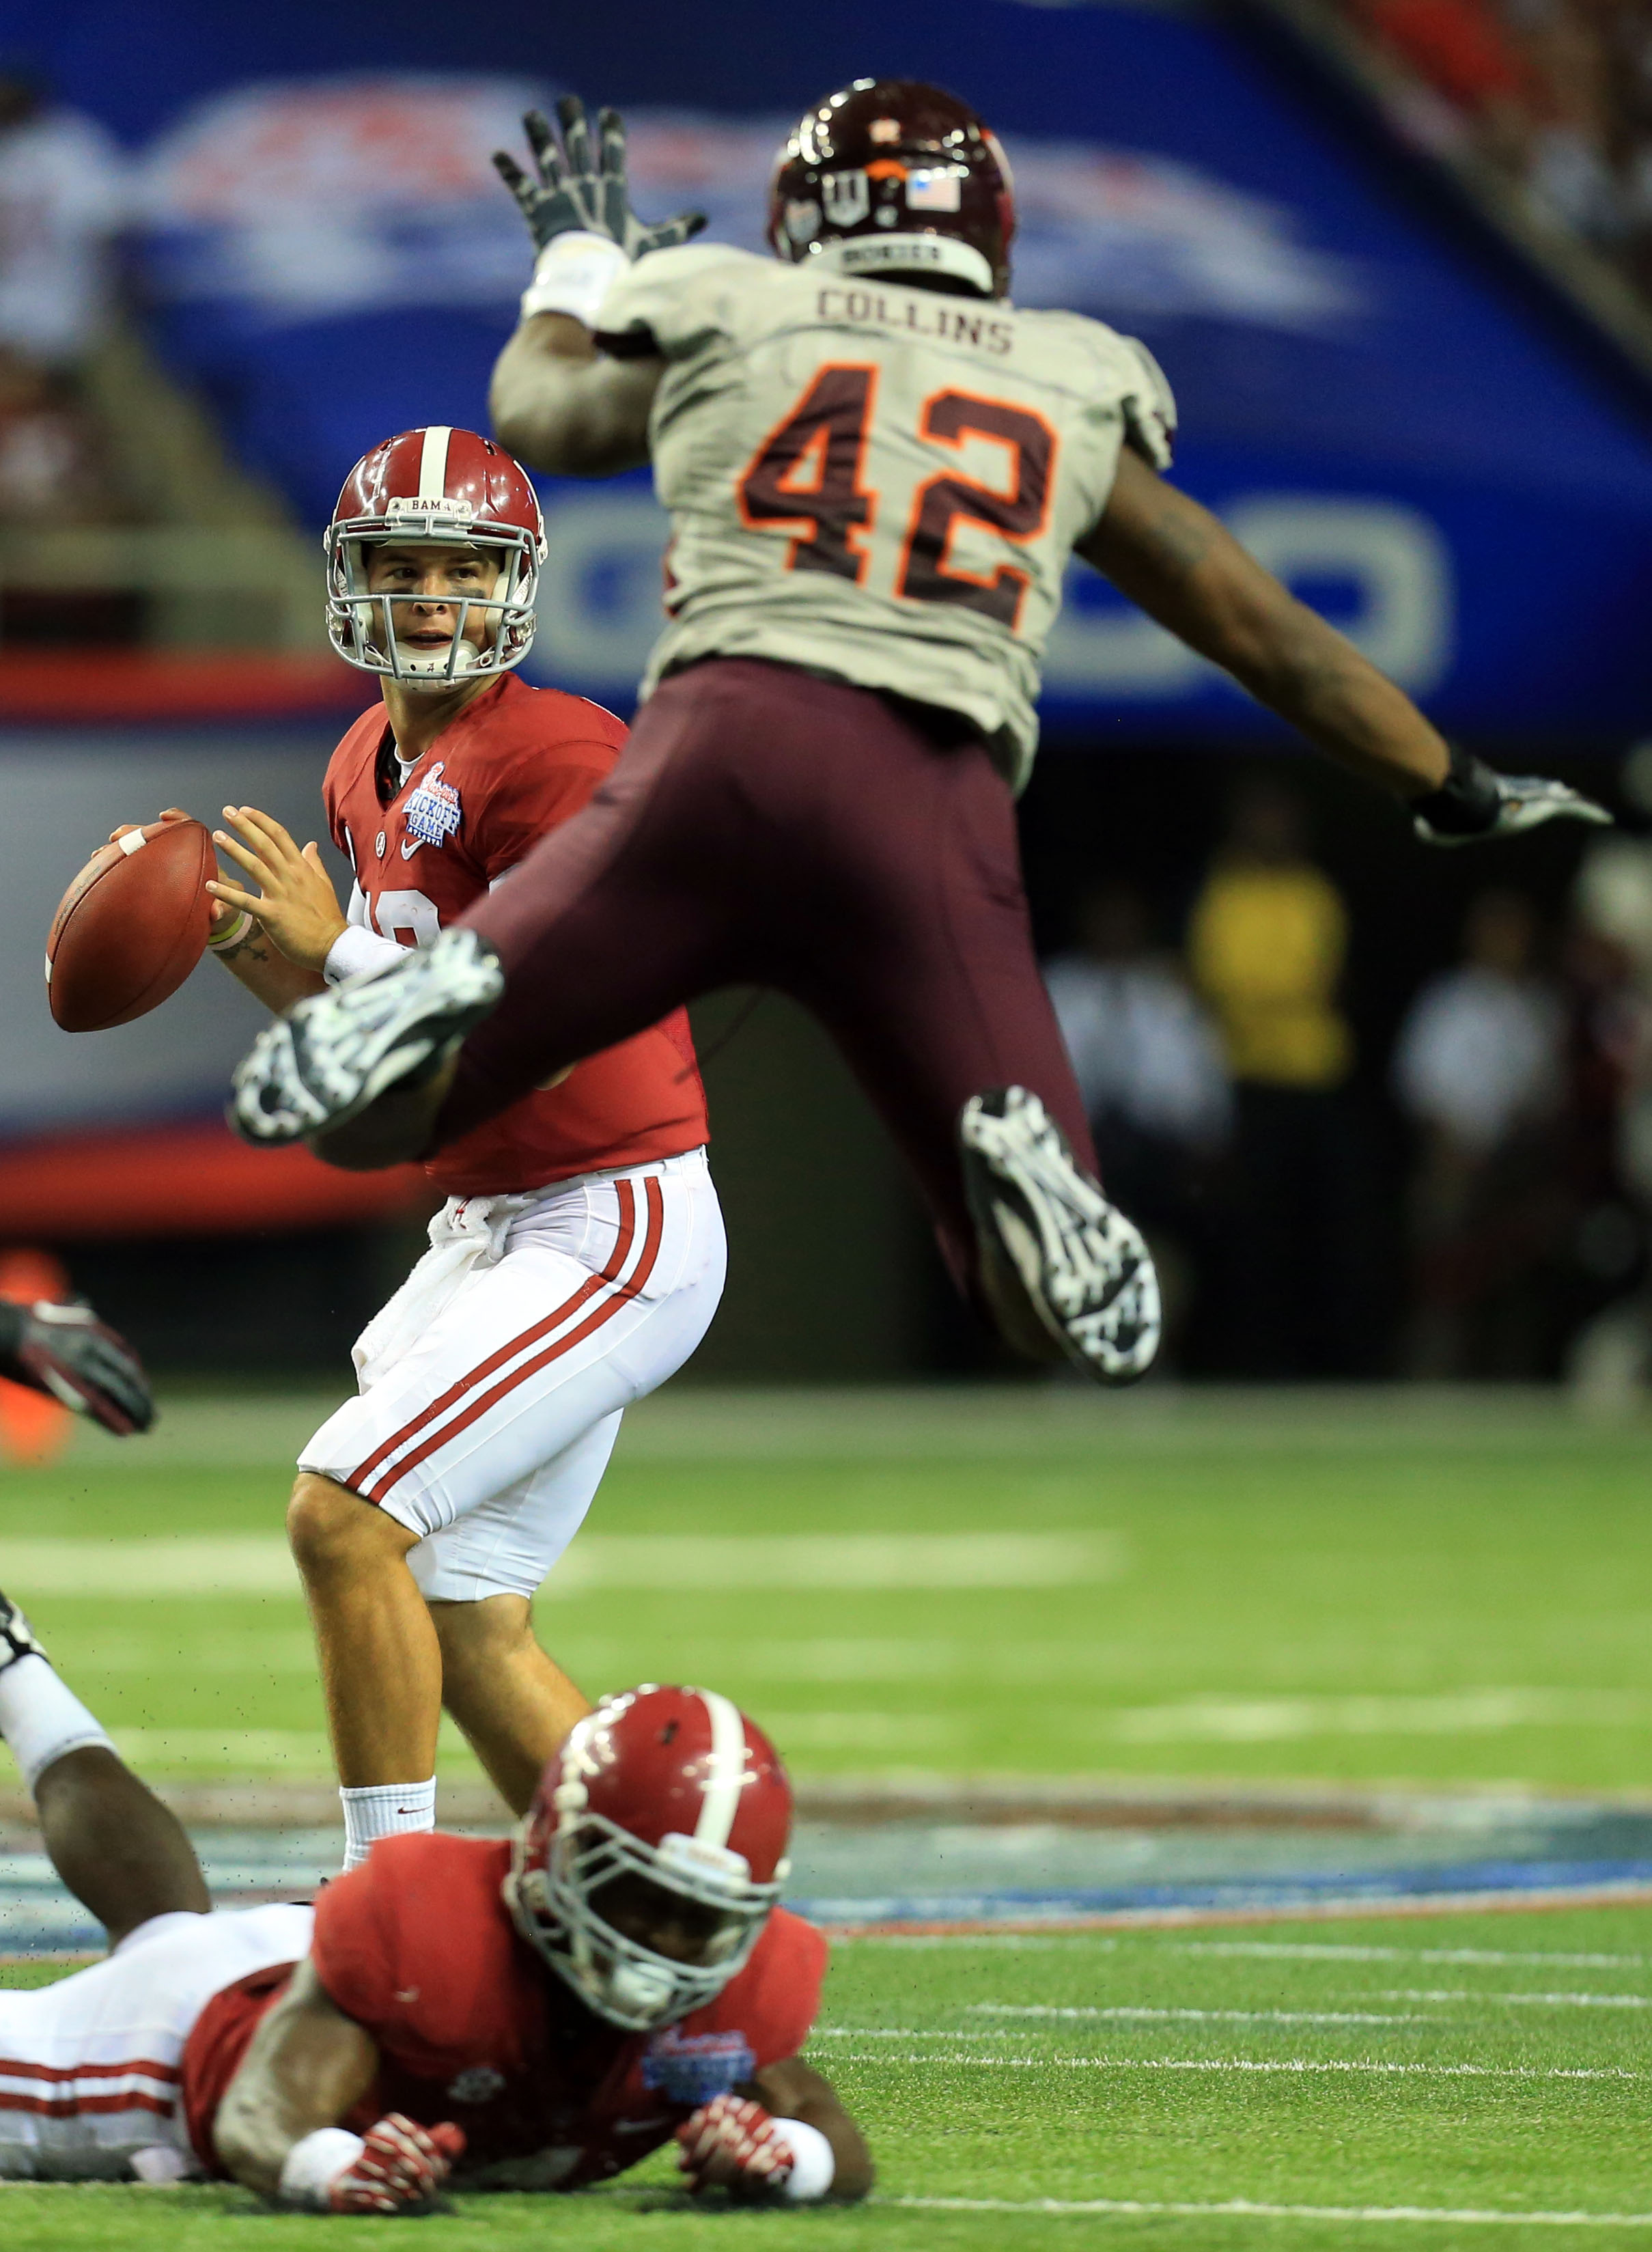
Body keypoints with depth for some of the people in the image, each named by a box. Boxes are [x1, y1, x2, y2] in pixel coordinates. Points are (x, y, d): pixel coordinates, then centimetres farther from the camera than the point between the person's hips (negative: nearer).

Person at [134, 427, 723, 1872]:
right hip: (488, 1234, 10)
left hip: (616, 1227, -10)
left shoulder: (555, 755, -17)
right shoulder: (371, 769, 11)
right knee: (467, 1637, 10)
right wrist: (233, 935, 3)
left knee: (342, 1517, -19)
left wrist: (337, 950, -16)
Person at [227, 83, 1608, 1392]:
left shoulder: (721, 319, 20)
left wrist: (577, 260, 62)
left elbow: (538, 415, 42)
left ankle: (444, 1002, -26)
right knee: (1074, 1314, 8)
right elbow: (1271, 637, 31)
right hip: (937, 808, 0)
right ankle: (1023, 1166, -27)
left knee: (362, 1119, 9)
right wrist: (1457, 794, 45)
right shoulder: (1074, 395, 23)